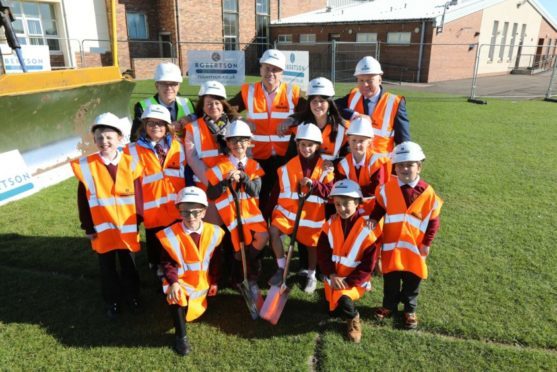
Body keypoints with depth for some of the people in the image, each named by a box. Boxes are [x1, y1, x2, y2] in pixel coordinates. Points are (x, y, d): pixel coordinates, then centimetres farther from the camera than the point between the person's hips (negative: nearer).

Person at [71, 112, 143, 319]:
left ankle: (132, 295, 36)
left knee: (128, 263, 16)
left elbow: (138, 194, -3)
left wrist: (138, 219, -2)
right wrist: (87, 226, -2)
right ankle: (112, 301, 32)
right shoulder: (86, 166, -8)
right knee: (107, 266, 14)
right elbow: (83, 200, -3)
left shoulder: (130, 163, -8)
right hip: (102, 227, 0)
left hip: (126, 226, 0)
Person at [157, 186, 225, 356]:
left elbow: (214, 261, 2)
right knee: (176, 296, -34)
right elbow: (167, 262, -14)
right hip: (180, 279, -3)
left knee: (196, 311, 13)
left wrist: (213, 282, 5)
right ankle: (181, 336, -13)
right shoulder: (170, 234, -17)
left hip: (201, 281, 4)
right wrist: (173, 282, -29)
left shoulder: (213, 232, -9)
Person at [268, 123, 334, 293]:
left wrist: (313, 184, -22)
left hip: (313, 213, -1)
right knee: (274, 231, -17)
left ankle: (312, 276, 32)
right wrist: (273, 208, 1)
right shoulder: (289, 166, 1)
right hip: (289, 208, 1)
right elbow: (279, 188, 5)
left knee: (311, 245, 8)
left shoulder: (324, 167, -3)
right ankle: (281, 268, 2)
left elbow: (330, 191, -7)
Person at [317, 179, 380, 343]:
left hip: (354, 280, -4)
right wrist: (332, 276, -17)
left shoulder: (367, 228, -18)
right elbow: (322, 252, -4)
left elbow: (369, 264, -16)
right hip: (333, 277, 4)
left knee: (344, 301, -28)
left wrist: (349, 282, -20)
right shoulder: (331, 224, -6)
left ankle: (353, 319, 6)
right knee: (333, 311, 9)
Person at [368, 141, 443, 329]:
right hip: (391, 243, 1)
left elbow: (433, 221, -2)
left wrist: (427, 243, -4)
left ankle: (410, 309, 36)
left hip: (415, 245, -1)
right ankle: (389, 305, 37)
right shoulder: (387, 189, -7)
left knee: (412, 279, 14)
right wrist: (373, 220, -13)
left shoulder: (427, 192, -9)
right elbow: (379, 208, 7)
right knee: (390, 277, 15)